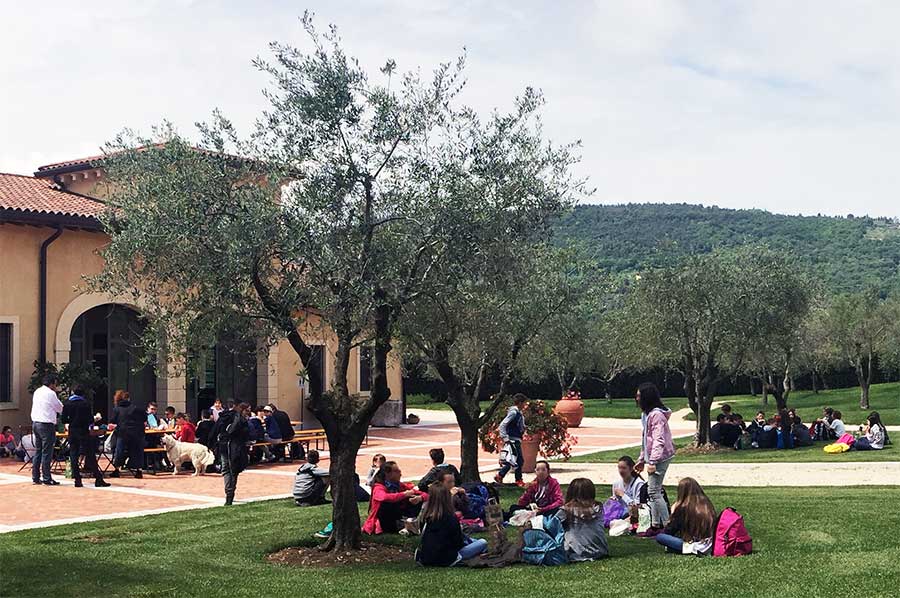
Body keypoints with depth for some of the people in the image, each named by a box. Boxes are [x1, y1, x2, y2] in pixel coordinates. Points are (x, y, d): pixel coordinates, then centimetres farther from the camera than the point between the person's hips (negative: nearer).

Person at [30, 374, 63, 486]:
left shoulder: (37, 392, 14)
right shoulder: (50, 393, -11)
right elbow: (60, 408, -3)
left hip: (35, 423, 8)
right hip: (46, 424, -8)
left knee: (38, 451, 13)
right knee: (47, 452, -5)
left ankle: (35, 477, 14)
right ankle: (46, 479, -4)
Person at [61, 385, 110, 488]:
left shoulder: (67, 404, 2)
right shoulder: (85, 404, -7)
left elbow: (64, 419, 1)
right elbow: (90, 420, -8)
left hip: (72, 432, 3)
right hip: (84, 432, -3)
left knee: (73, 455, 7)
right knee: (90, 455, 0)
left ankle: (77, 480, 1)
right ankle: (98, 479, -3)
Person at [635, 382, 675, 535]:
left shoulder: (656, 415, -16)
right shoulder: (647, 414, 16)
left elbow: (658, 440, -22)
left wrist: (652, 461, -25)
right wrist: (642, 460, 23)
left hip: (660, 457, -10)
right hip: (652, 457, 10)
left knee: (654, 491, -10)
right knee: (652, 491, 13)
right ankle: (655, 525, 19)